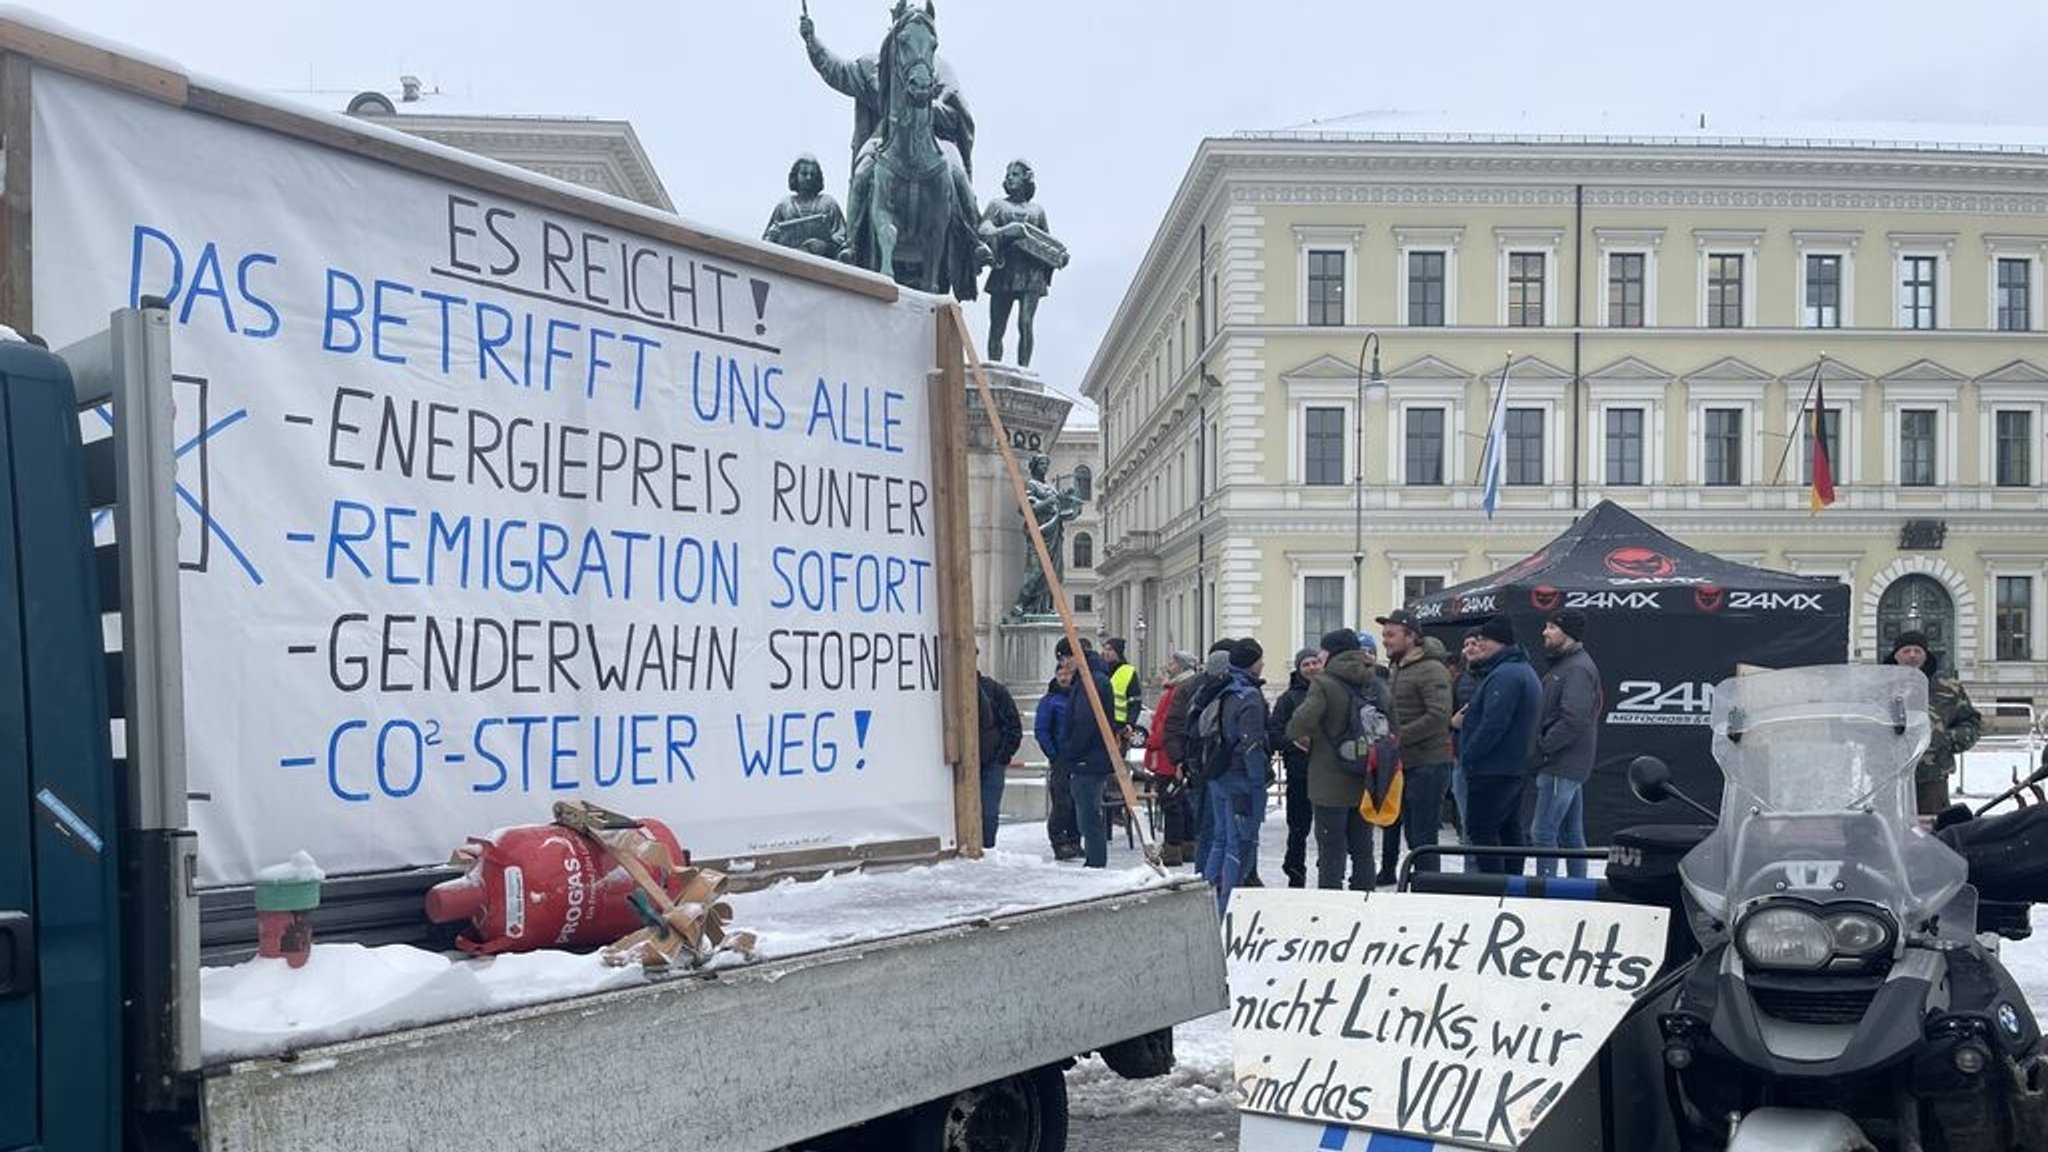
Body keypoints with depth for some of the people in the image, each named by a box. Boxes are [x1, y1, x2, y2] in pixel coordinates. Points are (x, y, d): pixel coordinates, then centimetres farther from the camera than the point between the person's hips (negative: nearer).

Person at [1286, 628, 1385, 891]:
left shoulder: (1324, 684, -14)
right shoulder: (1374, 684, 6)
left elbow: (1299, 723, -26)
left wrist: (1303, 739, -7)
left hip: (1331, 785, -6)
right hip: (1366, 782, 6)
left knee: (1331, 852, 0)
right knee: (1363, 851, 15)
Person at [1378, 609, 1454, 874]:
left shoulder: (1431, 670, -12)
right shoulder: (1398, 669, 17)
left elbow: (1439, 716, -23)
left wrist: (1398, 736, -21)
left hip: (1427, 766, -9)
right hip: (1405, 766, 9)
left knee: (1424, 840, -6)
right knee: (1413, 838, 13)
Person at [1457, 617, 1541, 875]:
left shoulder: (1504, 675, -20)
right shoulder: (1524, 670, 17)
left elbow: (1493, 724, -26)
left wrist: (1467, 755, -16)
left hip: (1492, 769, -11)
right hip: (1515, 766, 11)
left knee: (1481, 830, -7)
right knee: (1510, 830, 14)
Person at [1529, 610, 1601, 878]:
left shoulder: (1578, 668, -15)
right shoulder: (1565, 664, 17)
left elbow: (1574, 720, -24)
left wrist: (1544, 745, -17)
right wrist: (1543, 745, 12)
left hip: (1561, 766, -10)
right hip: (1568, 765, 10)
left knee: (1543, 833, -9)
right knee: (1571, 834, 14)